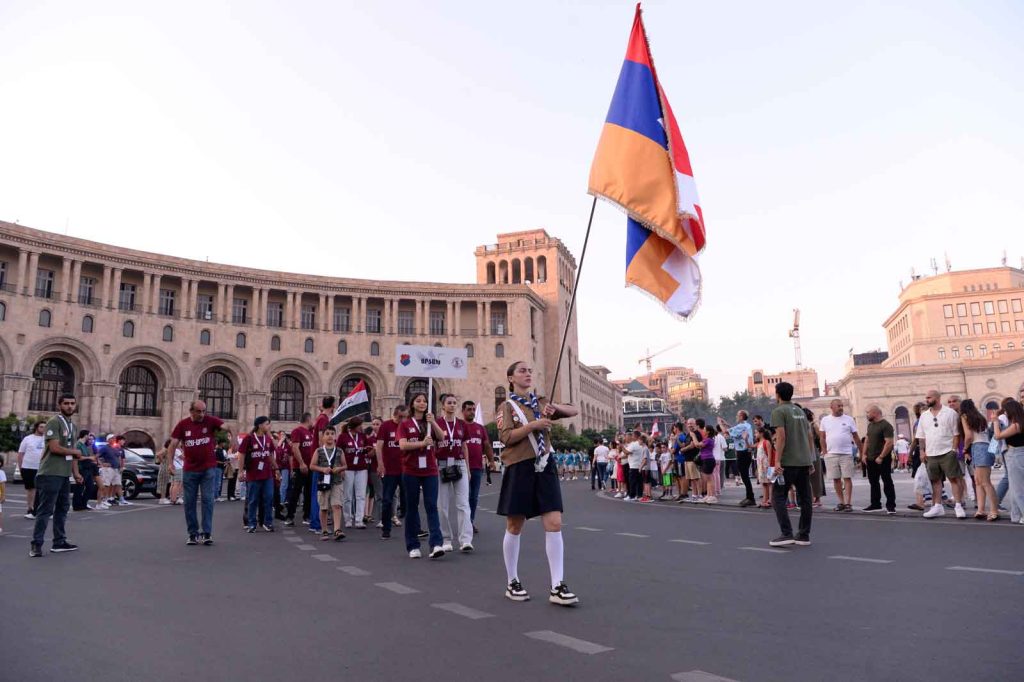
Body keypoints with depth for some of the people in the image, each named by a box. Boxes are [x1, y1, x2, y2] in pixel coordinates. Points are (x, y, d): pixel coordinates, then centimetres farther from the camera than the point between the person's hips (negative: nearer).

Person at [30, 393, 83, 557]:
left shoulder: (73, 427, 16)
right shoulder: (54, 423, -11)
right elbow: (55, 448, -20)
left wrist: (76, 472, 9)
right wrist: (75, 452, -4)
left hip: (65, 474, 9)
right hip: (50, 474, -9)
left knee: (62, 508, 13)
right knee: (45, 510, -7)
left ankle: (59, 542, 21)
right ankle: (36, 545, -1)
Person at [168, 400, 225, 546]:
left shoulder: (210, 420, -5)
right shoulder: (183, 424, -2)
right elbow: (173, 443, -2)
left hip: (208, 469, -2)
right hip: (189, 470, 2)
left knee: (208, 500, -4)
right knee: (190, 502, 6)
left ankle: (207, 533, -1)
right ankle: (193, 534, 16)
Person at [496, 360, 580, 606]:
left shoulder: (541, 402, 15)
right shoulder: (507, 406, 0)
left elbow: (573, 411, 12)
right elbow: (506, 437, -13)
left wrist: (556, 408, -9)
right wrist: (533, 424, -22)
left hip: (544, 467, 4)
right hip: (519, 468, -4)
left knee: (555, 524, -6)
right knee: (514, 527, 6)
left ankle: (557, 586, -1)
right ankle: (512, 583, 22)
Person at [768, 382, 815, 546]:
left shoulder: (779, 411, -7)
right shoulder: (800, 411, 16)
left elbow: (781, 437, -17)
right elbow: (809, 437, 15)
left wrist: (777, 461, -19)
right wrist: (810, 460, 19)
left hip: (788, 463, -7)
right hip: (804, 462, 8)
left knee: (778, 497, -2)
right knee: (805, 499, 10)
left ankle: (787, 534, -9)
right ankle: (804, 535, 15)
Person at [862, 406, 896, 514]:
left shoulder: (886, 426, -13)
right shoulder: (870, 425, 13)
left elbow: (889, 443, -19)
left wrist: (881, 457, -21)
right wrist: (864, 454, 8)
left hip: (882, 460, -8)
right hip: (870, 459, 8)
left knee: (887, 482, -2)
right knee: (873, 482, 13)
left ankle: (890, 506, 2)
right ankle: (875, 504, 21)